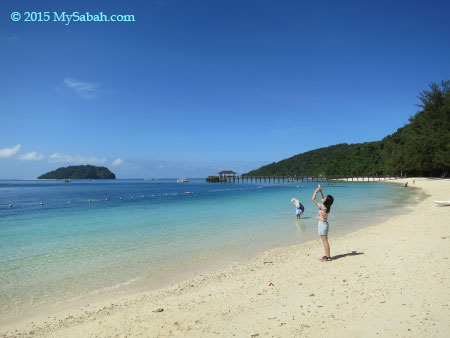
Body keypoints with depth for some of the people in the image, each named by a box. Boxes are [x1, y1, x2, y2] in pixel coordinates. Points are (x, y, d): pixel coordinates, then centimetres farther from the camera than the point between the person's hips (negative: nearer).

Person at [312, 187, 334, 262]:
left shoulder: (322, 207, -19)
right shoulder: (326, 206, 4)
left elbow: (313, 199, -17)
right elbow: (322, 199, 23)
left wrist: (316, 191, -6)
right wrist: (320, 191, 16)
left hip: (322, 224, -9)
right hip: (324, 224, 9)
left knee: (325, 241, -4)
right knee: (325, 241, 14)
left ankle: (328, 257, 1)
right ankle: (327, 255, 20)